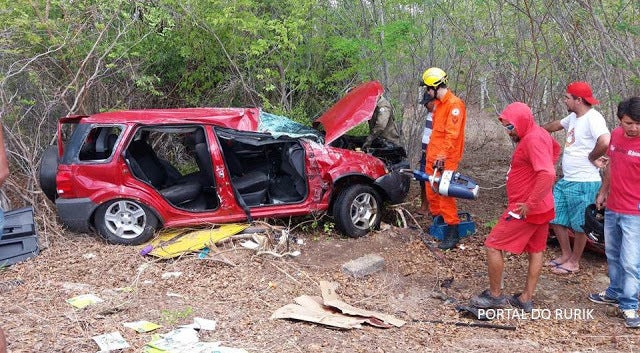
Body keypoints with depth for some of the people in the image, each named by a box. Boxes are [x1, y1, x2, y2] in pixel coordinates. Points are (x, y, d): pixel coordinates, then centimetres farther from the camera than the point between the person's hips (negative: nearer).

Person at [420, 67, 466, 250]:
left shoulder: (454, 104, -15)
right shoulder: (438, 103, 15)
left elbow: (452, 134, -22)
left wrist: (442, 156, -26)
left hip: (446, 159, -9)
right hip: (433, 155, 9)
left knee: (445, 193, -10)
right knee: (431, 192, 14)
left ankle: (453, 231, -6)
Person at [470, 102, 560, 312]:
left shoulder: (533, 140, -22)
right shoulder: (539, 134, 9)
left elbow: (548, 174, -34)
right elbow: (555, 149, 31)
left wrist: (530, 204, -28)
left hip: (525, 210, -10)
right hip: (542, 208, 10)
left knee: (493, 246, -1)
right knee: (535, 251, 15)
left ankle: (495, 295, 9)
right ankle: (526, 299, 25)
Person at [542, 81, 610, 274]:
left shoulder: (593, 118, -19)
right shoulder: (573, 117, 10)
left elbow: (605, 142, -35)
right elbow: (555, 125, 30)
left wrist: (592, 157, -19)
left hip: (584, 183, -9)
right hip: (565, 180, 10)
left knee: (580, 225, 6)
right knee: (555, 218, 15)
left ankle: (574, 262, 20)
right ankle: (566, 254, 31)